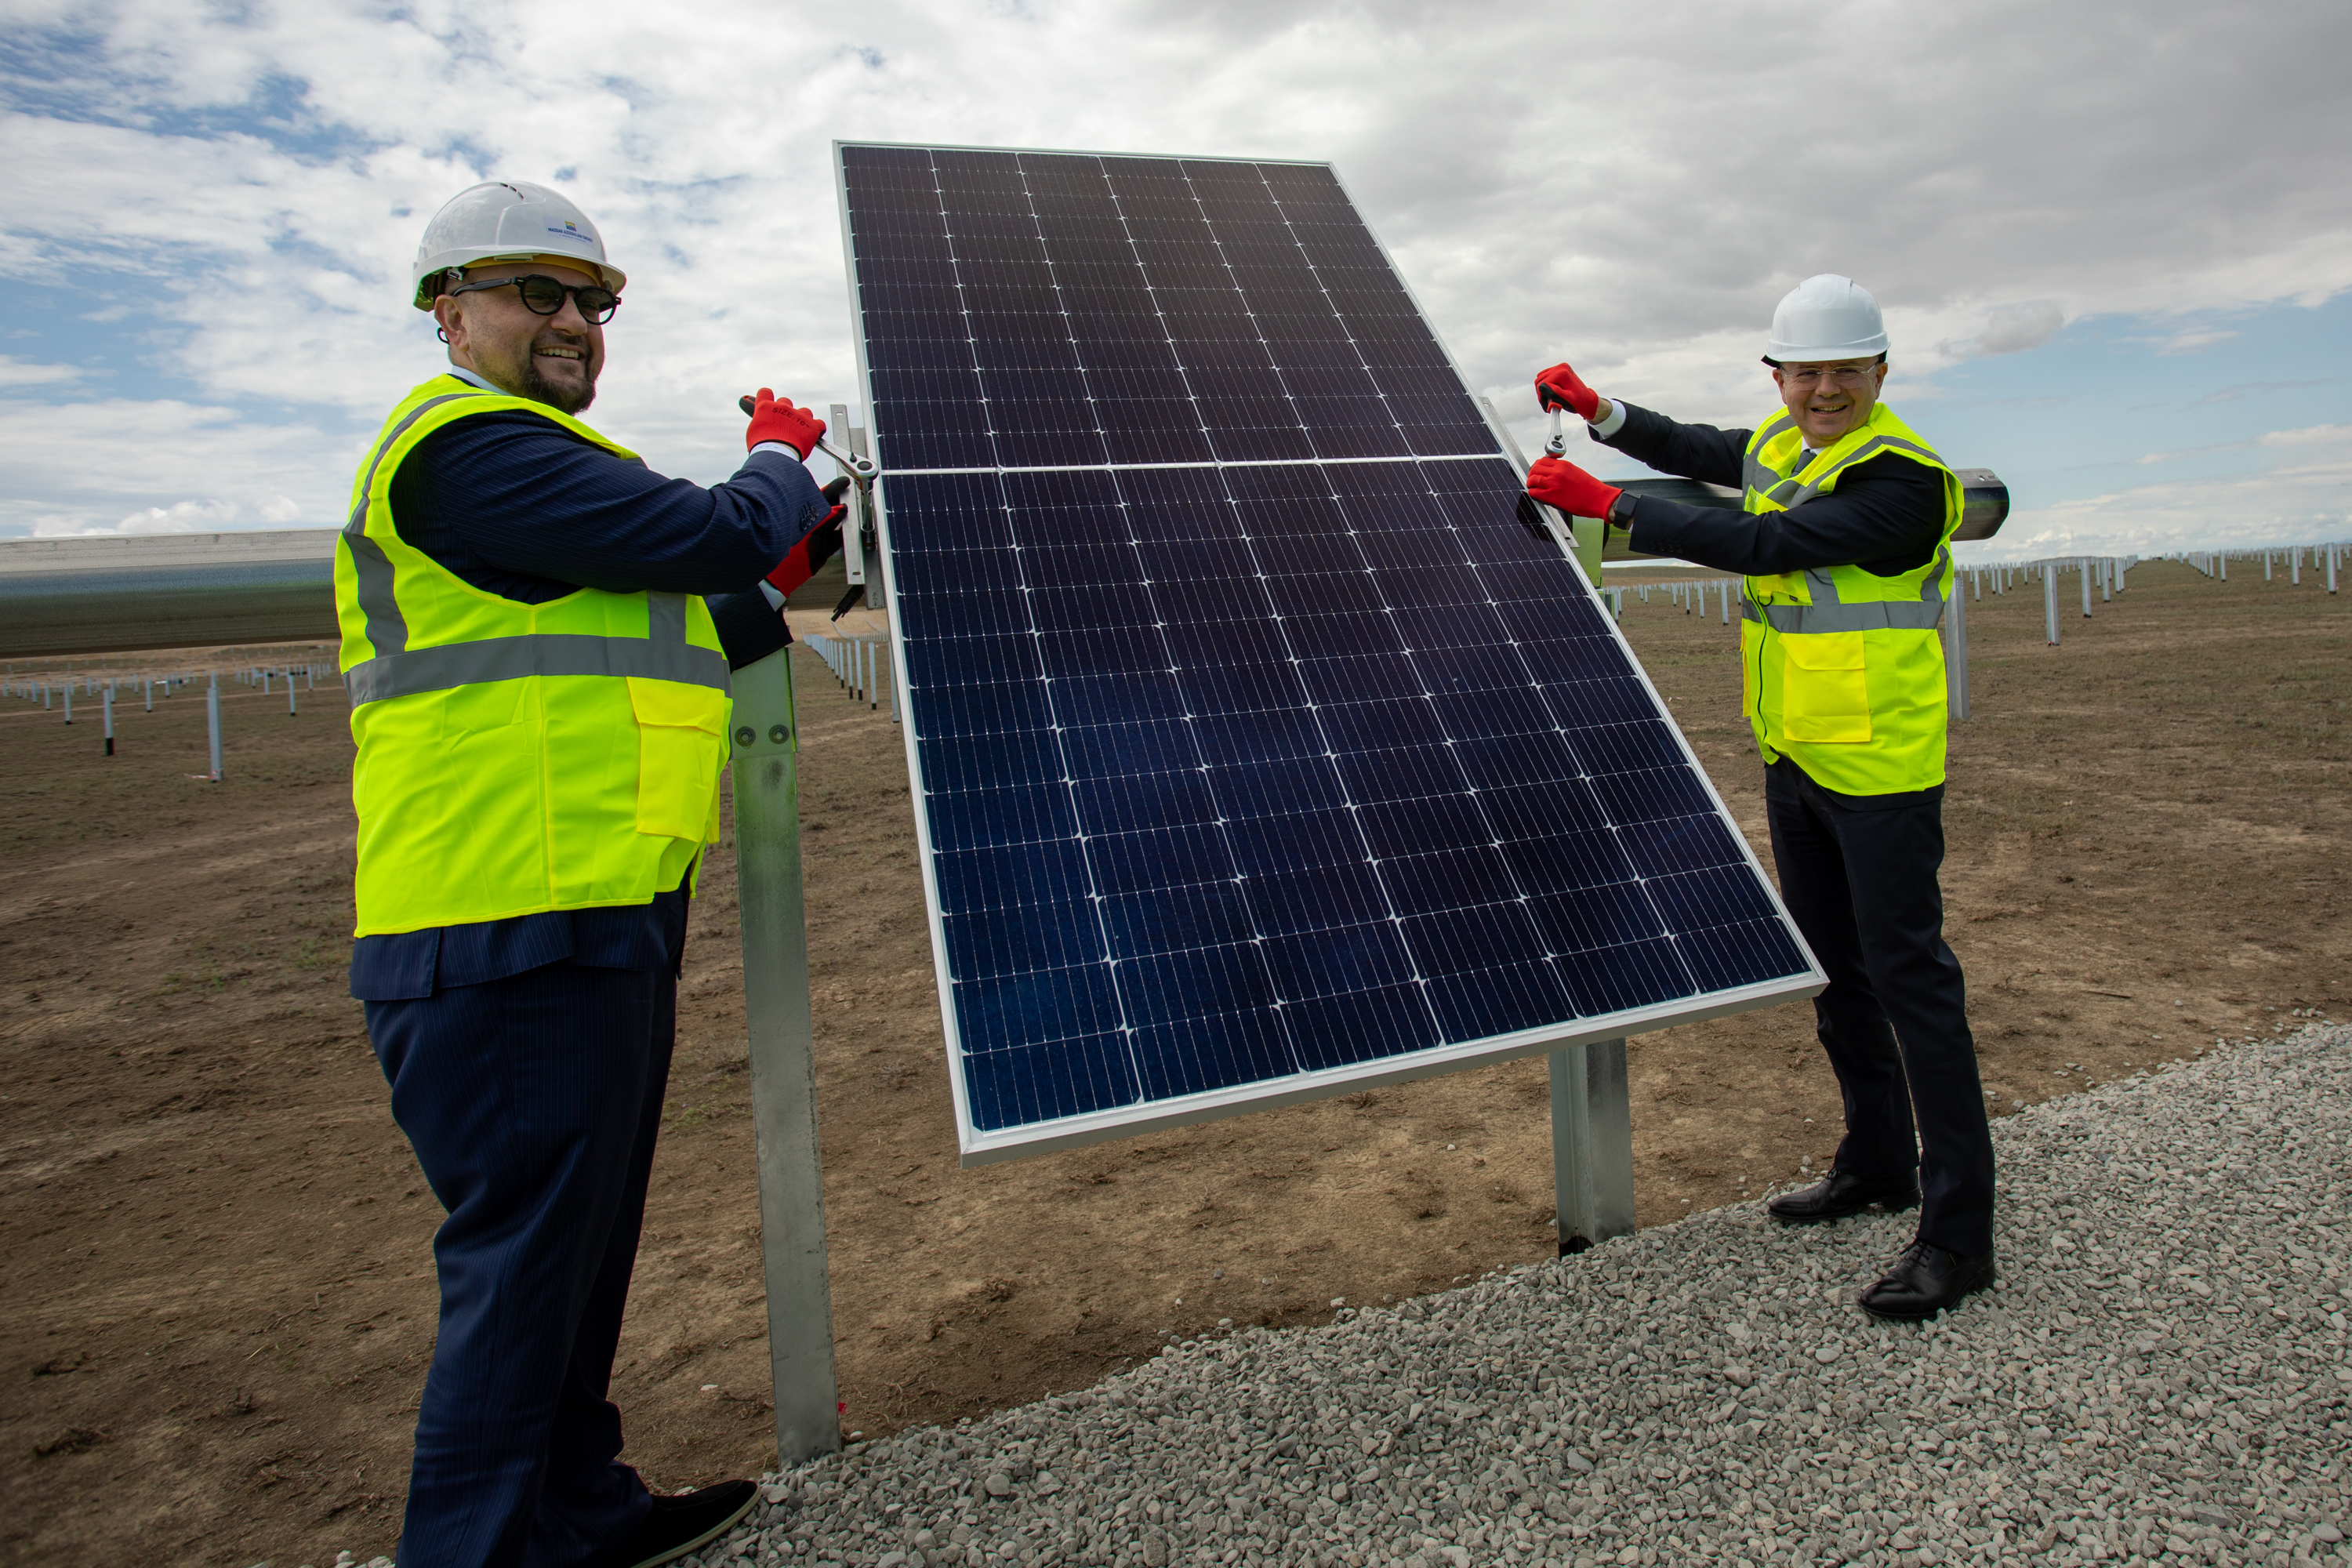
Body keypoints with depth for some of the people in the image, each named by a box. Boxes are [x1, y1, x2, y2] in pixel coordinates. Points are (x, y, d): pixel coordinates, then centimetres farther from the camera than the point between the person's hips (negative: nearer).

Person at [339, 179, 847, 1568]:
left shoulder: (532, 458, 24)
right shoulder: (465, 443, -11)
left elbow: (650, 651, 24)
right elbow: (715, 534, -18)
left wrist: (787, 577, 15)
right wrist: (781, 456, 3)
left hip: (595, 915, 11)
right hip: (514, 932, -11)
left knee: (575, 1246, 19)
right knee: (524, 1259, -2)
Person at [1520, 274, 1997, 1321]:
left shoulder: (1901, 477, -17)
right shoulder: (1781, 445, 9)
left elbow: (1766, 546, -27)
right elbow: (1700, 455, 29)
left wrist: (1608, 505, -24)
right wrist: (1601, 412, 17)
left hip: (1880, 768, -8)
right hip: (1794, 760, 9)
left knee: (1908, 977, -7)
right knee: (1834, 969, 17)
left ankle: (1957, 1232, 2)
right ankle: (1876, 1164, 33)